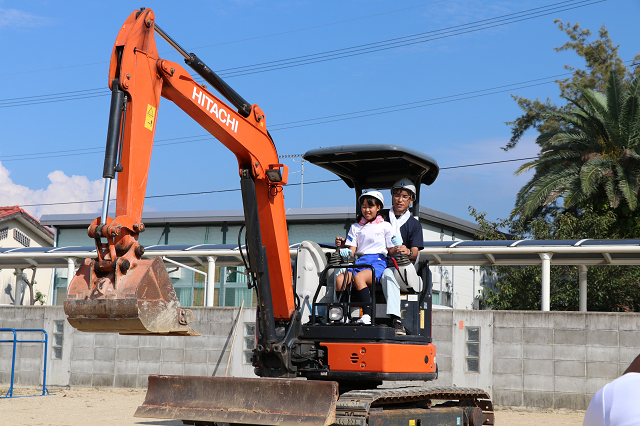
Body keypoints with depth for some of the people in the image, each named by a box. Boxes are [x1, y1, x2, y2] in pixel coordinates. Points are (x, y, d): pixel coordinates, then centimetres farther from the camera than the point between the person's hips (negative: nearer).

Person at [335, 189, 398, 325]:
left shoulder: (385, 226, 13)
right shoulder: (355, 227, 23)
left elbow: (391, 250, 9)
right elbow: (351, 251, 15)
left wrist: (397, 249, -13)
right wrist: (343, 245, -7)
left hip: (378, 263, -4)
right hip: (359, 262, 4)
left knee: (359, 278, -37)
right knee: (339, 279, -27)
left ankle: (367, 315, -37)